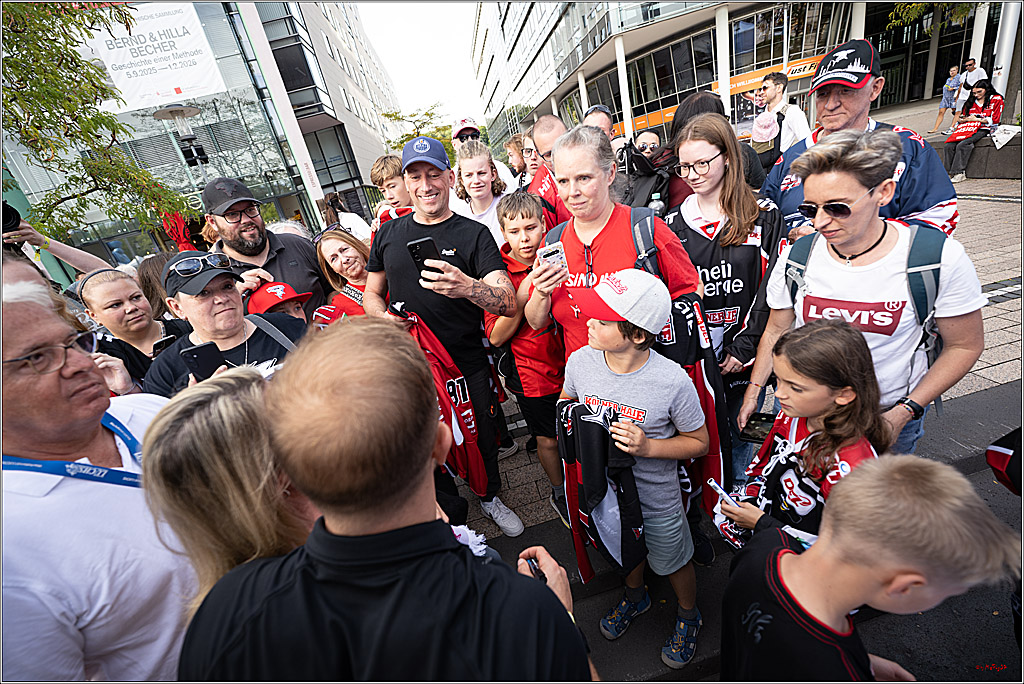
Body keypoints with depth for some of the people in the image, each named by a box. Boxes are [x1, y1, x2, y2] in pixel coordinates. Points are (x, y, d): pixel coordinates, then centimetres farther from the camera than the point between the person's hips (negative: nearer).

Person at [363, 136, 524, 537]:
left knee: (482, 440, 15)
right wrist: (385, 317, -9)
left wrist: (468, 287, -41)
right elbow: (371, 294, 14)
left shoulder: (474, 234, -7)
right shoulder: (389, 234, 4)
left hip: (468, 366, -2)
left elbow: (509, 303, -20)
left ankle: (489, 496, 46)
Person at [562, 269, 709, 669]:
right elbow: (565, 404, 2)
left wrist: (648, 446, -29)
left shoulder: (673, 381, -29)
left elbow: (699, 442, -13)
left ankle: (688, 616, 59)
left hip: (656, 499, -3)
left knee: (673, 563, 25)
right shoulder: (580, 361, -19)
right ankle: (634, 597, 64)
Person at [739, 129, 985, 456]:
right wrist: (753, 391, -2)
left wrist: (904, 412, -13)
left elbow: (965, 345, -5)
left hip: (891, 418, -1)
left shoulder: (941, 258, -15)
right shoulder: (796, 256, -10)